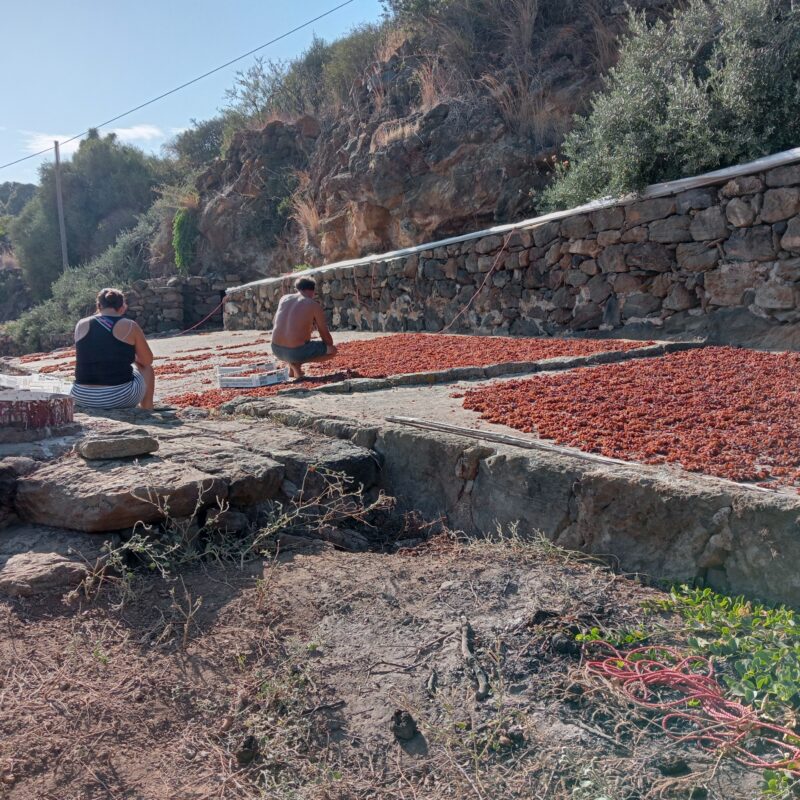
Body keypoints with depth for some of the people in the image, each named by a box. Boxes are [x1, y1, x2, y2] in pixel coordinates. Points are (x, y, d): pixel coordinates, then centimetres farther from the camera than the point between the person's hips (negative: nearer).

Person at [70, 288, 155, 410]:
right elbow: (148, 360, 6)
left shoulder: (81, 325, 6)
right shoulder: (129, 326, -4)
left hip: (82, 398, 4)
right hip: (120, 398, -4)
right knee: (146, 368, 27)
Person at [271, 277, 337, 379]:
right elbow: (325, 334, 2)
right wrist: (330, 346, 24)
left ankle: (291, 368, 17)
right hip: (297, 352, -6)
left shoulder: (284, 298, 11)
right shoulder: (315, 306, -3)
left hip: (277, 350, 6)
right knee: (333, 351, 15)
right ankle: (297, 363, 0)